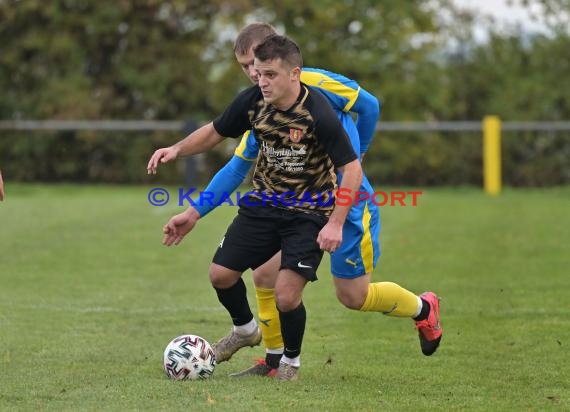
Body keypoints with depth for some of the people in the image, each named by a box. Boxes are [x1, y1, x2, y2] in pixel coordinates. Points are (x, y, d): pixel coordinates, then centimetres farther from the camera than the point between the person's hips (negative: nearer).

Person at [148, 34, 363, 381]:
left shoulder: (318, 114, -26)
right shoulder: (253, 101, -11)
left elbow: (352, 169, -21)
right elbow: (215, 132, 7)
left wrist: (336, 224, -25)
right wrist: (177, 150, -9)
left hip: (309, 212, -5)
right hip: (265, 202, 5)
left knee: (286, 296, -15)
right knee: (221, 274, 1)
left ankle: (292, 359, 16)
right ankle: (246, 331, 33)